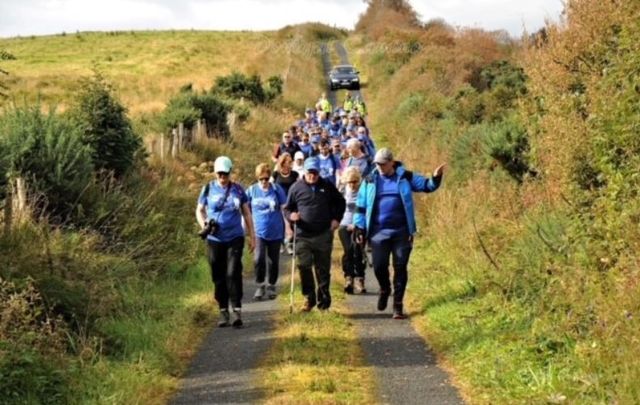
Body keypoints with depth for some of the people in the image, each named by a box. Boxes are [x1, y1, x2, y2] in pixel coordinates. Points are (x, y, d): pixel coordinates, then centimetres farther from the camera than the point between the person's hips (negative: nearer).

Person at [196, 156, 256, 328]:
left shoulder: (238, 190, 5)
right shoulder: (208, 189, 4)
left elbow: (246, 213, 11)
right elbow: (199, 210, 12)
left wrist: (252, 236, 9)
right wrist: (203, 224, -8)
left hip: (235, 238, -1)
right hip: (214, 240, 1)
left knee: (233, 274, -13)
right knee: (218, 277, 6)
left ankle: (237, 311, -12)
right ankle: (223, 312, 17)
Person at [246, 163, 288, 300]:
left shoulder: (277, 189, -3)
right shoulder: (251, 191, -1)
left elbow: (284, 208, 3)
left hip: (275, 232, 0)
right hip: (258, 231, 0)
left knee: (273, 261, 10)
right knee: (258, 259, -14)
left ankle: (271, 286, 26)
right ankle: (260, 286, 3)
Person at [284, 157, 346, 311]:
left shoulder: (327, 187, 5)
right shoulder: (296, 188, 2)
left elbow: (340, 202, 18)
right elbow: (287, 208, 8)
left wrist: (336, 219, 5)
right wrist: (291, 215, -14)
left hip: (323, 235, 1)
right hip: (303, 236, -1)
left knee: (323, 269, 7)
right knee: (304, 266, -10)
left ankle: (323, 301, 18)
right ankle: (309, 298, 3)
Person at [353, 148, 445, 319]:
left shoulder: (405, 177, 3)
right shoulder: (370, 181, 5)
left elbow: (426, 185, 3)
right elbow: (361, 205, 9)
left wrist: (435, 178, -19)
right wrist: (360, 227, 5)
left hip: (401, 232, -1)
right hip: (378, 232, 1)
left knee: (400, 268, 2)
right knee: (379, 266, -2)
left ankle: (398, 304, 11)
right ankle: (384, 289, 30)